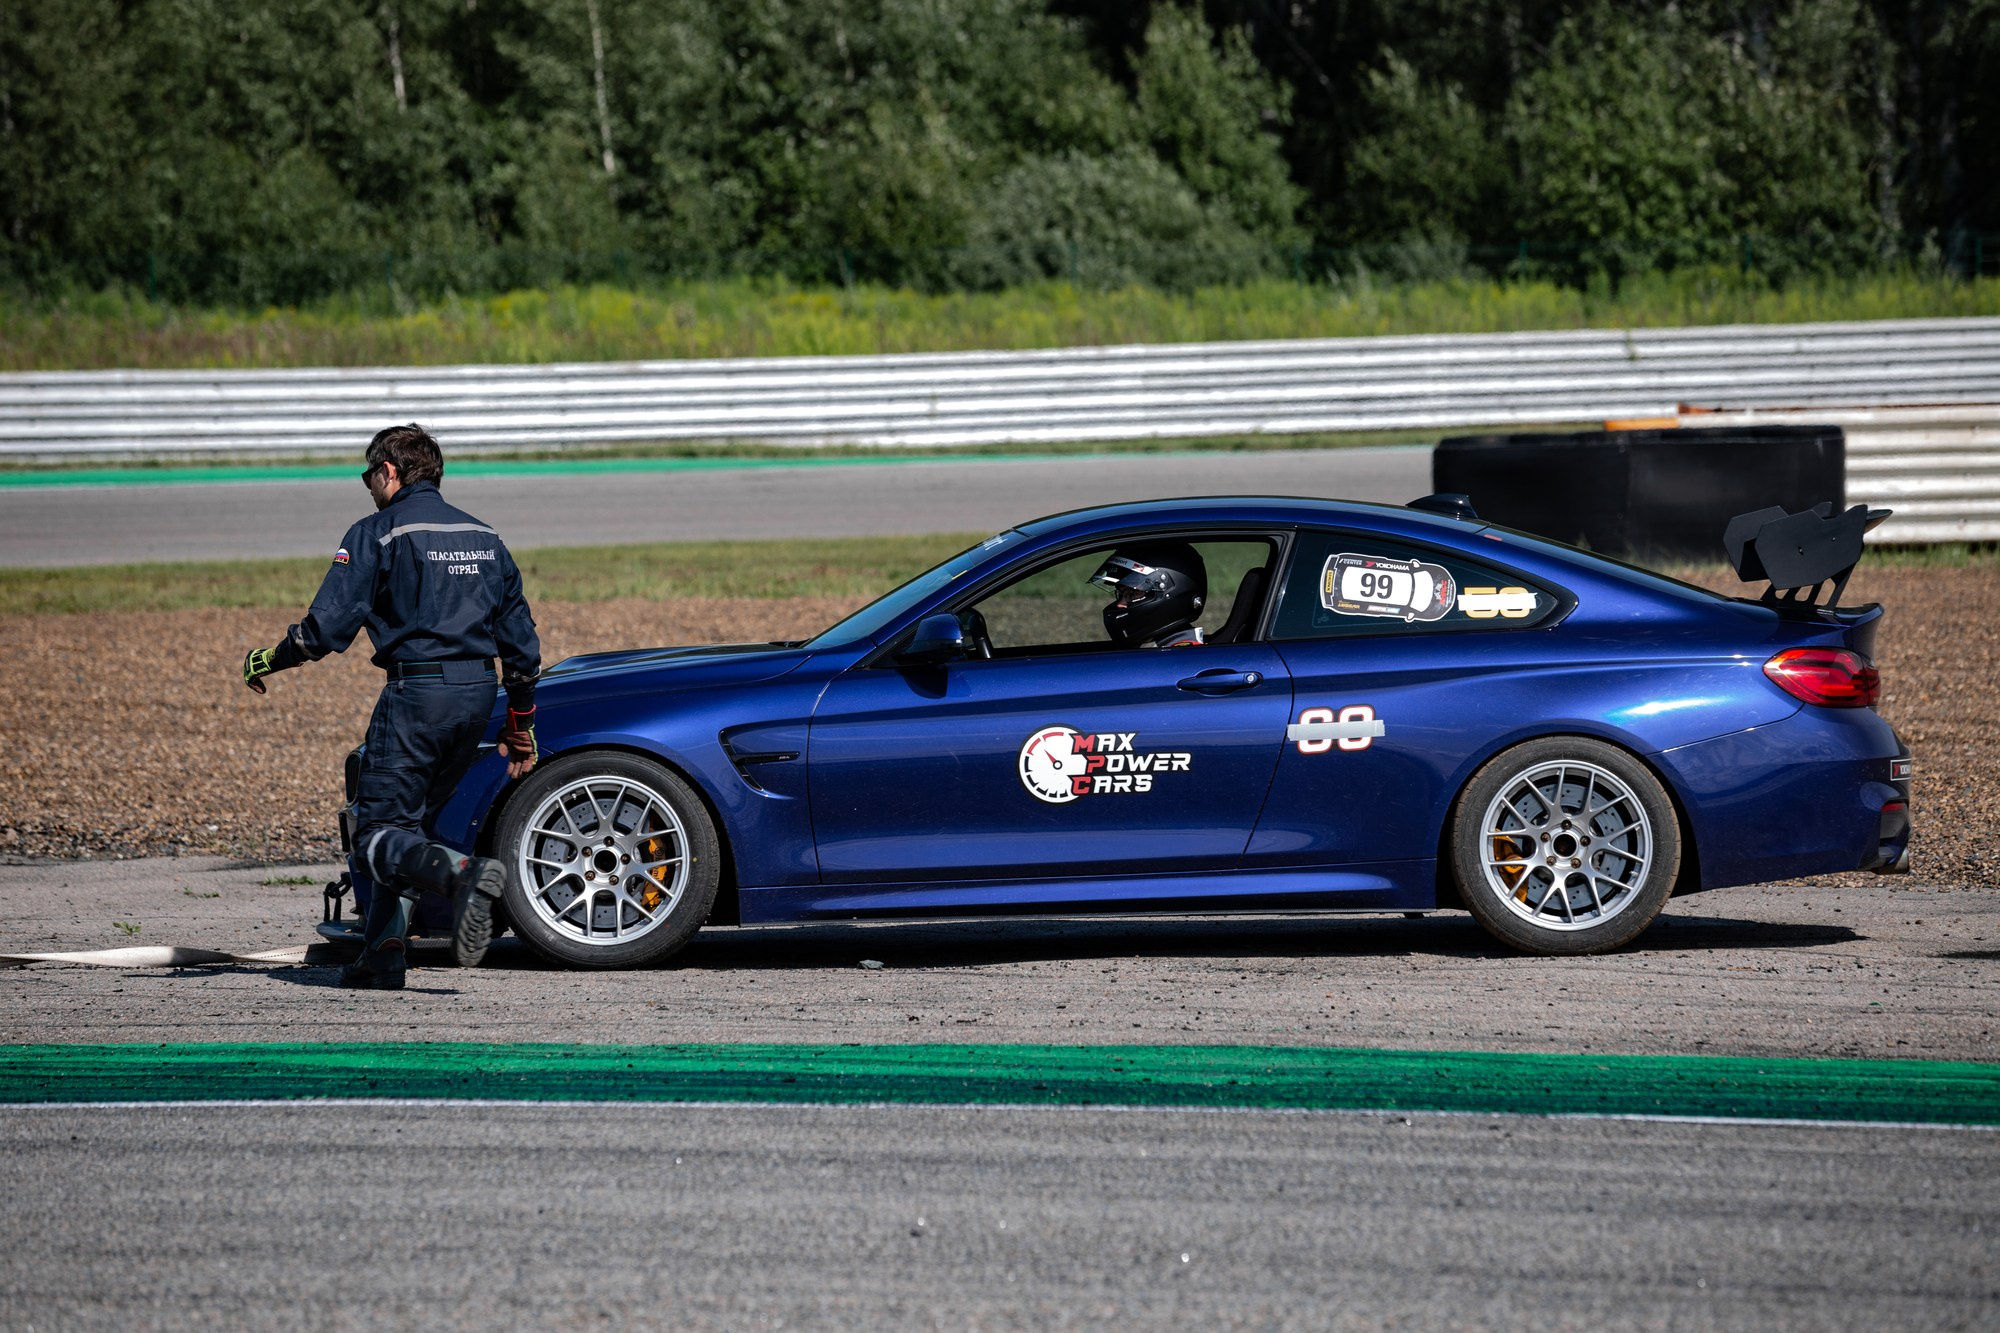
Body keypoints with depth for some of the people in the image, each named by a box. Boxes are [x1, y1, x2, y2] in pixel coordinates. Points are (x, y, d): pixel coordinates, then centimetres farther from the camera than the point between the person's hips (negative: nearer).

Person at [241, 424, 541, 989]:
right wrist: (521, 724, 25)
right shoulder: (483, 536, 16)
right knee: (406, 823, 17)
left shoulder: (378, 534, -4)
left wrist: (268, 660, 6)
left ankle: (462, 873, -36)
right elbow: (521, 640, 18)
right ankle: (382, 952, 8)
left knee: (379, 835, -6)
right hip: (477, 695, 7)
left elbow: (328, 627, -11)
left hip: (417, 692, -7)